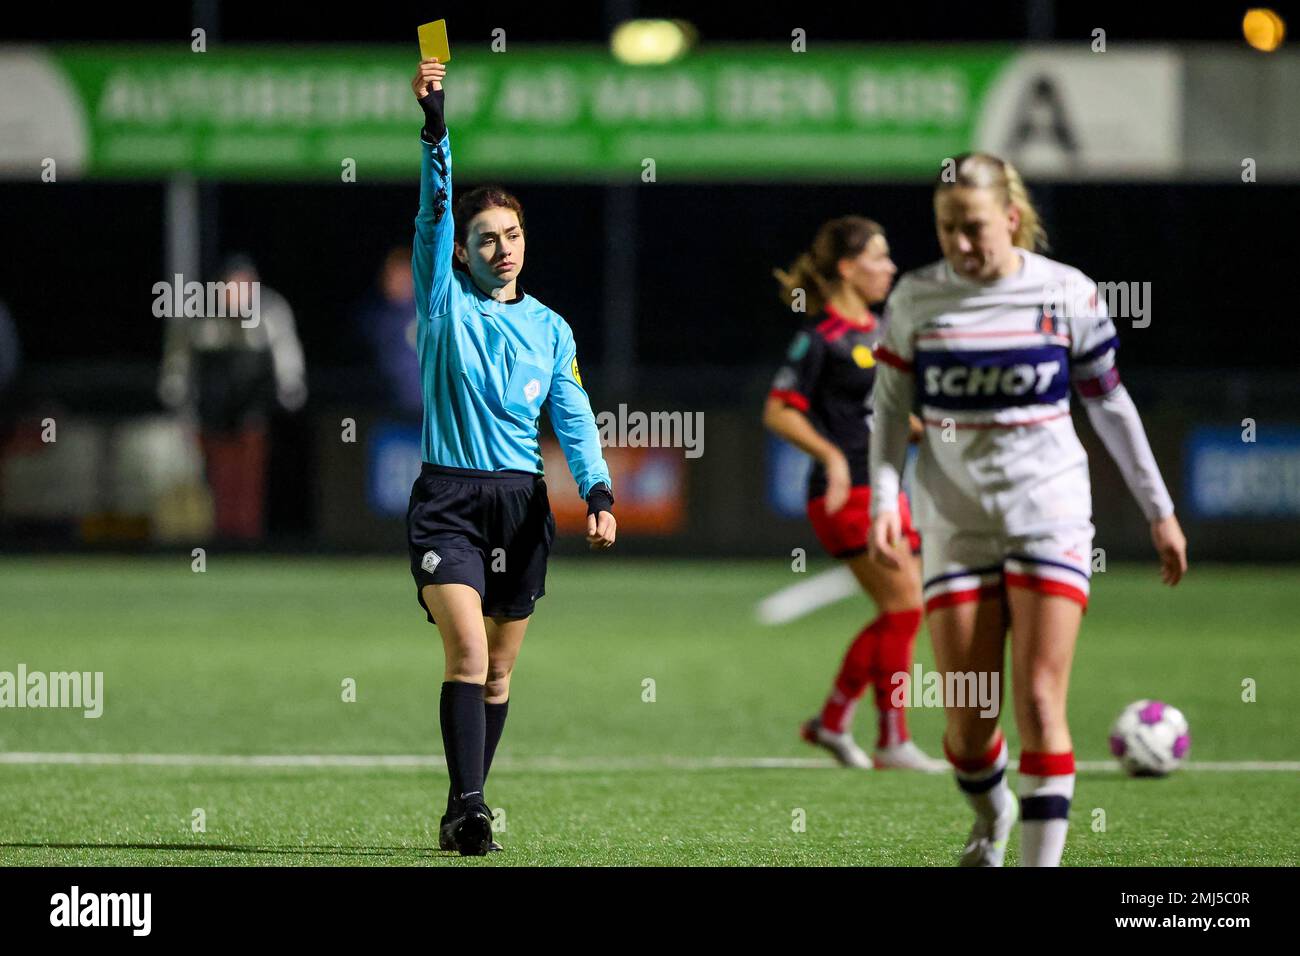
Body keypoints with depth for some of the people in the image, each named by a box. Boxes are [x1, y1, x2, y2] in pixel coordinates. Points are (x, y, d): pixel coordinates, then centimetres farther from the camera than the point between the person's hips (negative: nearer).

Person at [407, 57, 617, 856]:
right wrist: (434, 123, -21)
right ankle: (468, 808, -25)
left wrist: (600, 493, -9)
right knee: (467, 651, -18)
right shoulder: (445, 303, 4)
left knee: (499, 670, 7)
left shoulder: (551, 329, 12)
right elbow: (435, 212, -9)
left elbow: (574, 418, 7)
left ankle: (465, 808, 16)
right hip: (448, 497, -3)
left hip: (522, 503, 4)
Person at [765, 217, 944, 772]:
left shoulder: (876, 331, 15)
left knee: (899, 614, 6)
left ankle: (831, 721, 18)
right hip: (848, 495, -9)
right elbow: (779, 412, -14)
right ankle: (893, 740, -8)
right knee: (904, 605, -13)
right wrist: (831, 455, -25)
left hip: (884, 489, 9)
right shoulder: (821, 338, -10)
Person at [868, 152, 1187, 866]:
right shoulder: (916, 298, -1)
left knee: (1040, 703, -12)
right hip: (956, 524, 1)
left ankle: (1042, 864, -8)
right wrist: (884, 500, -8)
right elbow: (889, 406, 7)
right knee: (967, 719, 0)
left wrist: (1159, 510, 10)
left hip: (1050, 515, -1)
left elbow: (1109, 404, 7)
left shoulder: (1069, 293, -3)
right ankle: (990, 817, 33)